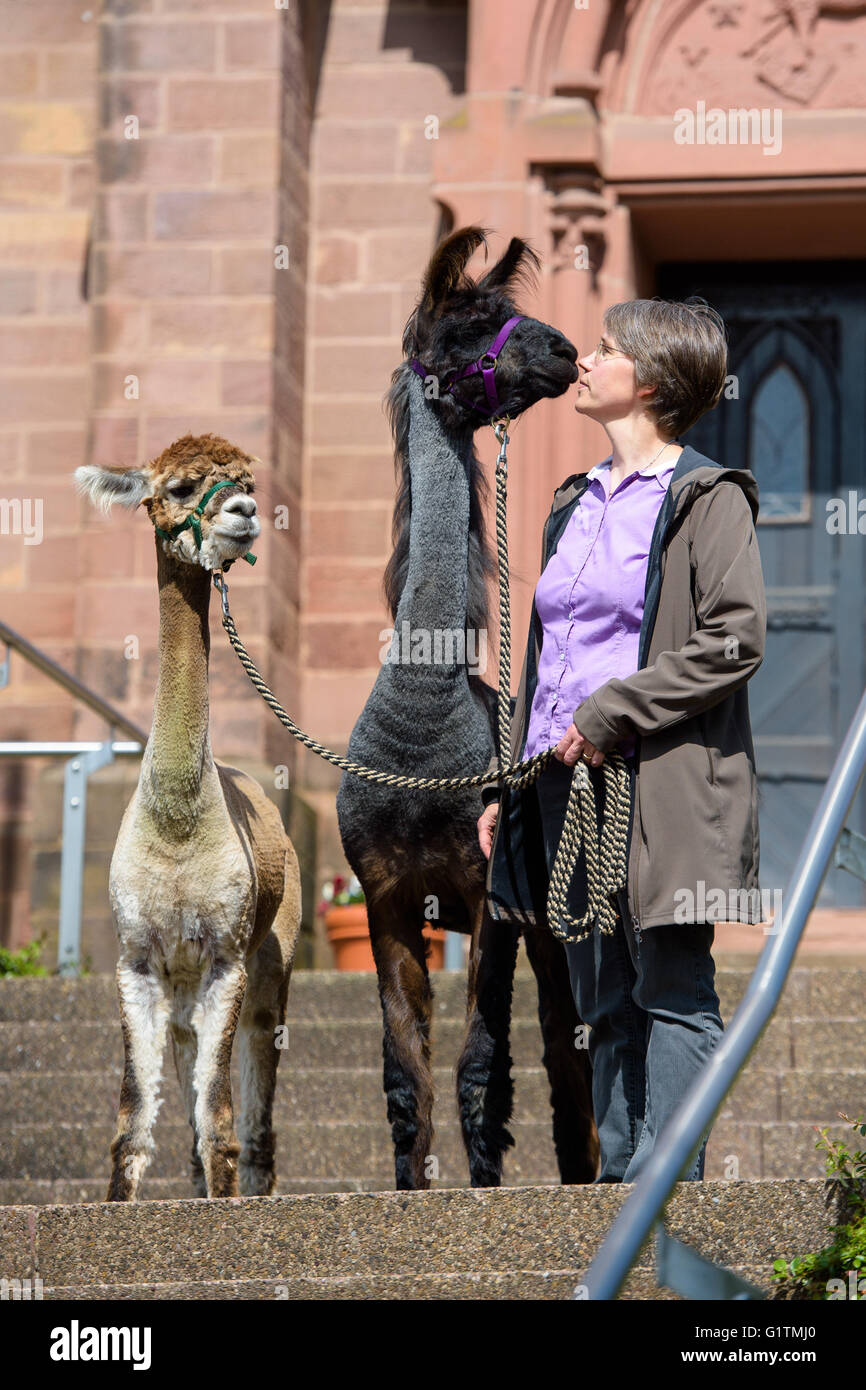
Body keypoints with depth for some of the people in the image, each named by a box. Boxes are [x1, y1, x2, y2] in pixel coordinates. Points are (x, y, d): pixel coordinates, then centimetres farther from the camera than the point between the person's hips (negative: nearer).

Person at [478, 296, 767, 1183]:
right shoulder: (575, 504, 19)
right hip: (568, 780, 8)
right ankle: (619, 1177, 14)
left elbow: (735, 639, -14)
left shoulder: (708, 498, -4)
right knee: (604, 1001, 9)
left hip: (661, 779, -8)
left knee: (671, 989, -6)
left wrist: (612, 713, -16)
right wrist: (505, 784, 17)